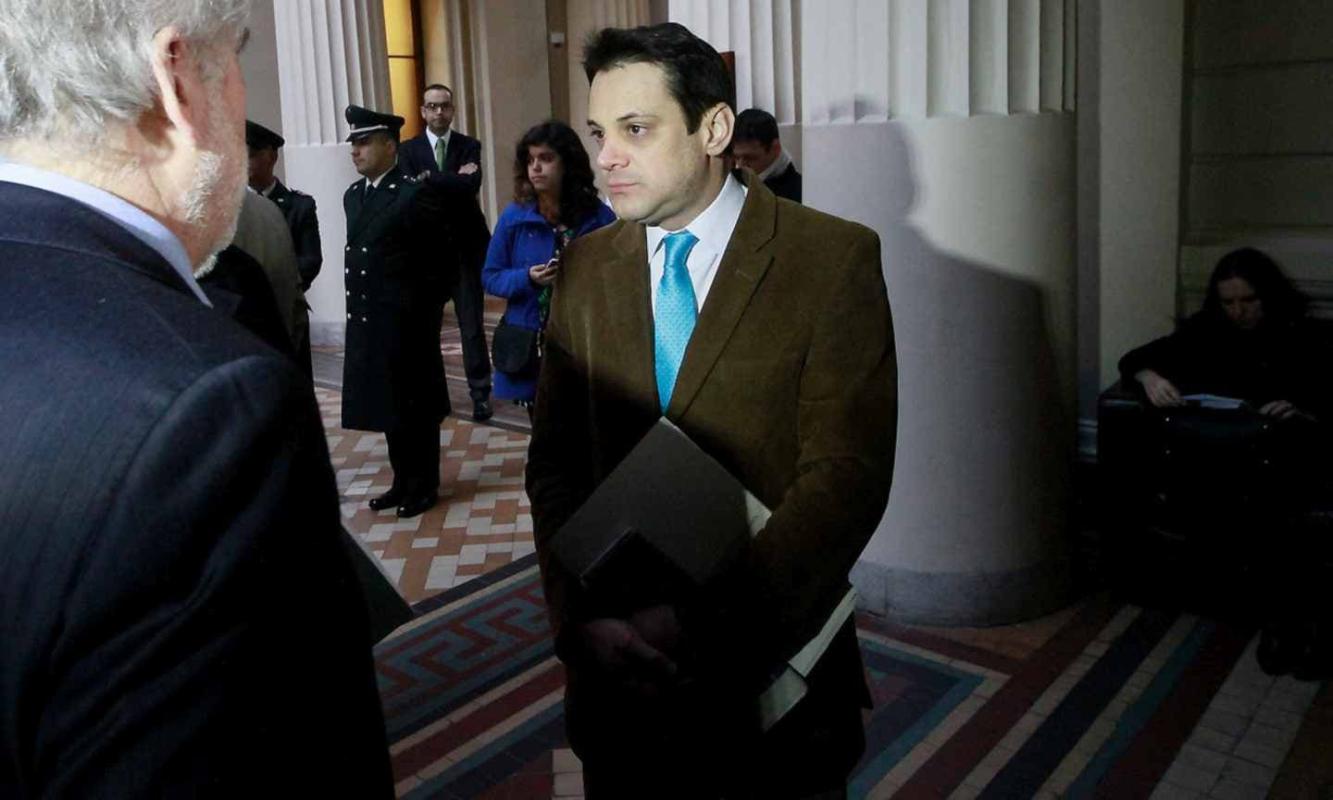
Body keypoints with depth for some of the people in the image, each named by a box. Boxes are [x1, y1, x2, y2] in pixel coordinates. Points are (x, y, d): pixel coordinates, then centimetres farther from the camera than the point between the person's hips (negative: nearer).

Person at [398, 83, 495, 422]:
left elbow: (472, 184, -16)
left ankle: (480, 393, 8)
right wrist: (452, 181, -15)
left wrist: (429, 177, -15)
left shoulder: (469, 146, 3)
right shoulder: (408, 149, 5)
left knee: (472, 324, 0)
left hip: (465, 246, -1)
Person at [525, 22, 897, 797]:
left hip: (771, 665, -3)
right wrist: (580, 617, -13)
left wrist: (707, 618, -22)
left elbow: (846, 474, -17)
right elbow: (555, 464, 0)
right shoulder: (586, 266, 2)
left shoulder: (835, 258, -11)